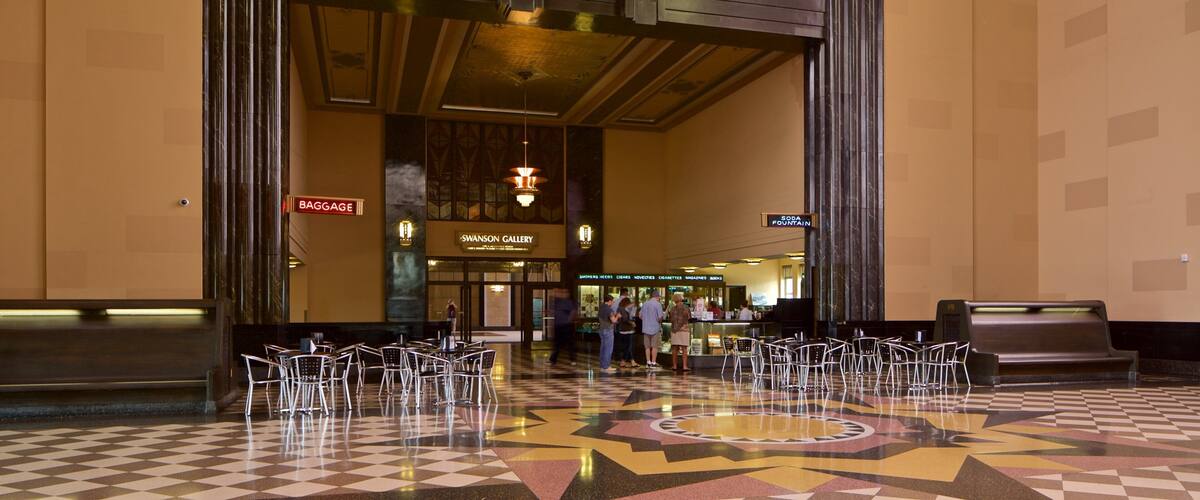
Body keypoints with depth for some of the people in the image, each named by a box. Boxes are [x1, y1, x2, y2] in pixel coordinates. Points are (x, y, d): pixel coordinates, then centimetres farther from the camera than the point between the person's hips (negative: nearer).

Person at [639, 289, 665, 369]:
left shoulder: (645, 304, 4)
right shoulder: (658, 304, -11)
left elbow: (640, 316, 8)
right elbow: (660, 317, -17)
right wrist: (660, 321, 5)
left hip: (646, 328, 4)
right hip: (655, 328, -4)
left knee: (647, 346, 12)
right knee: (654, 346, 2)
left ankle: (648, 362, 15)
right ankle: (653, 363, 3)